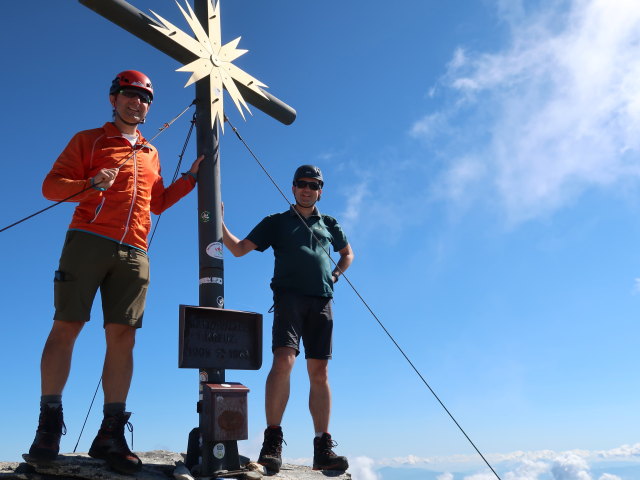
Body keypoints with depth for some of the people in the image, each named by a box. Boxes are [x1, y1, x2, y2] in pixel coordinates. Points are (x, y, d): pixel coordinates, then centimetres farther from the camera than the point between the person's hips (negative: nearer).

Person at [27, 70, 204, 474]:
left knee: (123, 335, -3)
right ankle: (49, 422, 2)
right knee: (66, 326, -7)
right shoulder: (88, 140, 13)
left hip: (133, 253, 4)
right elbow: (51, 185, 5)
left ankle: (112, 431, 1)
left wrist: (192, 176, 23)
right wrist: (91, 184, -13)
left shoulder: (150, 154, 27)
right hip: (88, 241, -3)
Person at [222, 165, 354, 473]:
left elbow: (347, 254, 37)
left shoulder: (329, 224, 24)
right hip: (290, 296, -3)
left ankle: (323, 448, 2)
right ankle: (272, 441, -19)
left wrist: (336, 274, 18)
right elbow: (238, 249, 12)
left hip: (322, 301, 3)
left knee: (319, 373, 0)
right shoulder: (277, 222, 18)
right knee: (283, 360, -23)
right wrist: (218, 223, -1)